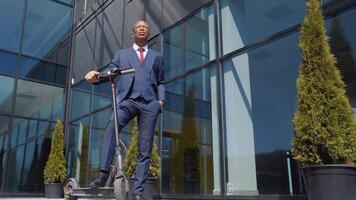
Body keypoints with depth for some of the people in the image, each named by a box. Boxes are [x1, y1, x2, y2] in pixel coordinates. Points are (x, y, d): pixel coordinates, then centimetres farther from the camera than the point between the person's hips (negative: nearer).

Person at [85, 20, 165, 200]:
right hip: (127, 100, -1)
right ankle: (103, 174, -34)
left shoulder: (157, 56, 25)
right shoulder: (121, 54, 24)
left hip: (150, 103, 1)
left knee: (145, 150, -4)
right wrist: (96, 76, -11)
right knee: (111, 127, -33)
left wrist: (161, 100, 4)